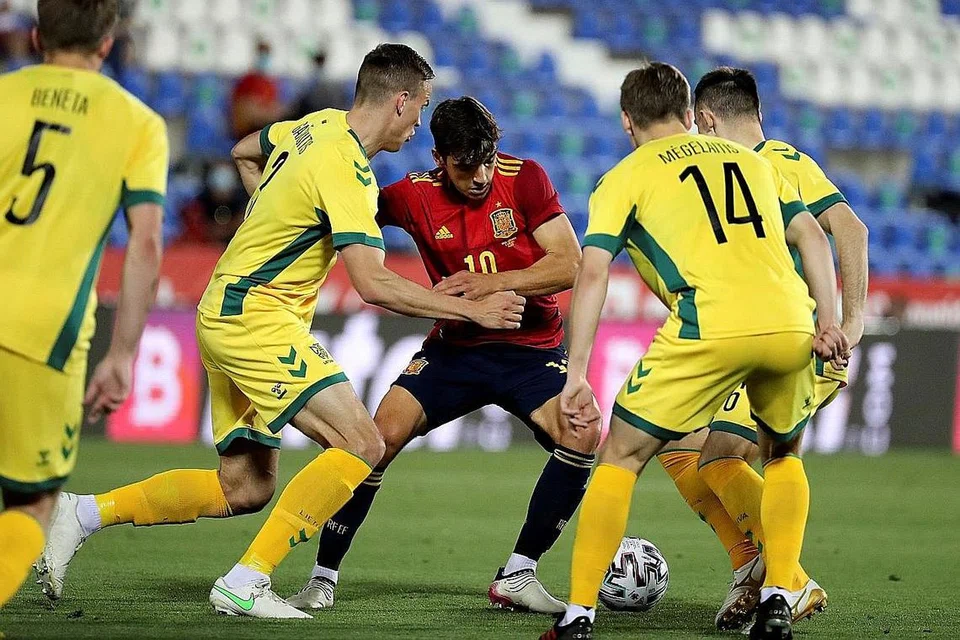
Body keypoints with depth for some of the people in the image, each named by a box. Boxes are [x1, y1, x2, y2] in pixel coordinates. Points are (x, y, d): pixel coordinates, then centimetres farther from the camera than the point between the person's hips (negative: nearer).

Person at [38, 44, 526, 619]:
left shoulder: (319, 125, 10)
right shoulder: (347, 170, -19)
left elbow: (245, 153, 31)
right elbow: (374, 284, -25)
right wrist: (472, 310, -19)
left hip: (227, 314, 10)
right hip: (257, 317, -10)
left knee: (244, 490, 10)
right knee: (362, 446, -17)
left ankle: (86, 513, 14)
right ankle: (245, 585, -17)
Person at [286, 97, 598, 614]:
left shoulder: (525, 179, -10)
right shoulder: (415, 196, -7)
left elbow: (570, 265, -15)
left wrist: (491, 283, -26)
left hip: (532, 348, -1)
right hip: (455, 348, 1)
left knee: (581, 435, -26)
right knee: (383, 434, -19)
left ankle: (516, 577, -10)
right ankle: (323, 577, -4)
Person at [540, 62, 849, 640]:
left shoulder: (625, 178, 15)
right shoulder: (751, 160, 28)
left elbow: (592, 273, 4)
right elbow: (811, 236, 18)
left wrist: (577, 375, 2)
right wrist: (828, 320, 10)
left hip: (708, 332, -4)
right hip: (790, 327, 4)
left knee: (622, 457, 11)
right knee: (783, 454, 30)